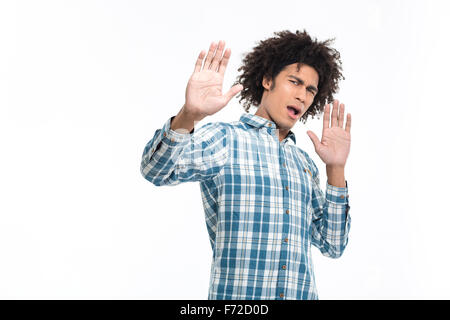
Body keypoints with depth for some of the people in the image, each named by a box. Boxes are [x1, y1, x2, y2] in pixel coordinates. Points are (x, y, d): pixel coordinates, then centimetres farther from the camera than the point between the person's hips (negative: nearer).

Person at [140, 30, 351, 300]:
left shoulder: (305, 164, 14)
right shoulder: (224, 138, -3)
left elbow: (332, 246, 11)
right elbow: (156, 171, -20)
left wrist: (336, 169, 3)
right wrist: (188, 116, -38)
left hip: (303, 294, 5)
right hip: (235, 295, -5)